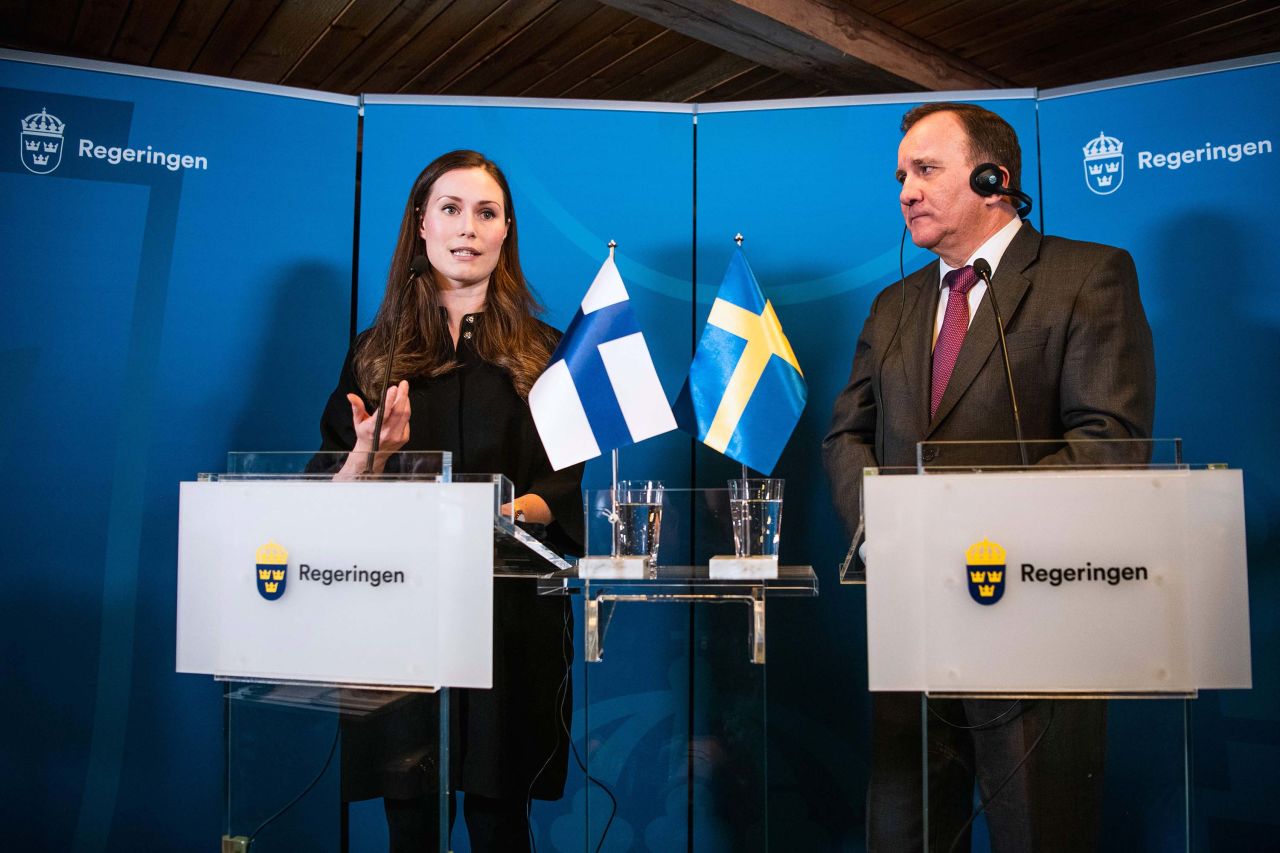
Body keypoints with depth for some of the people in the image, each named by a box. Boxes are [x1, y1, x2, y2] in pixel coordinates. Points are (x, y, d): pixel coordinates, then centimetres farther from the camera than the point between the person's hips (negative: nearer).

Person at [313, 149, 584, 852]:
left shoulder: (543, 354, 8)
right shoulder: (376, 353, 10)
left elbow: (563, 493, 4)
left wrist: (509, 512, -16)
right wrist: (372, 452, -14)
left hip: (508, 611, 0)